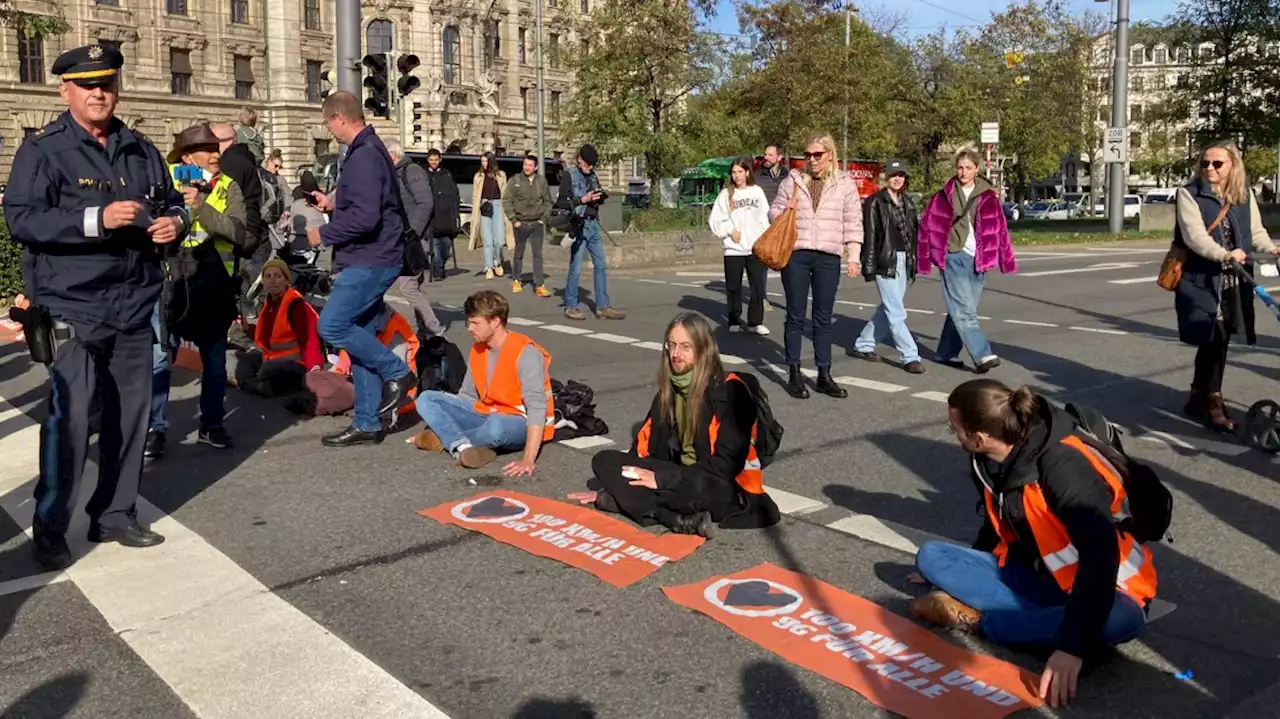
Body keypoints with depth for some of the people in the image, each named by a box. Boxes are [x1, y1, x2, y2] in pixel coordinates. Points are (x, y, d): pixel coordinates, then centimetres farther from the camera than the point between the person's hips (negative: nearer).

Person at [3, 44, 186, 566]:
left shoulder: (141, 150, 13)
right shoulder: (43, 149, -4)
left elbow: (173, 203, 24)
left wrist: (174, 222, -1)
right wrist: (96, 219, -26)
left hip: (134, 305, 6)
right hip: (73, 307, -6)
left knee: (130, 414, 11)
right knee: (69, 419, -7)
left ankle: (116, 515, 25)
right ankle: (49, 528, 8)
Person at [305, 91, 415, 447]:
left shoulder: (364, 155, -17)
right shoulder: (368, 149, 17)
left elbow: (365, 217, -26)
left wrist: (323, 234, -13)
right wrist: (333, 204, 21)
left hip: (371, 260, -10)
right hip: (371, 259, 10)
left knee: (331, 325, -13)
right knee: (358, 335, 9)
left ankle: (397, 372, 0)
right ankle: (366, 424, 12)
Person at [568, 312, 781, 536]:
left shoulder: (729, 391, -14)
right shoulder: (670, 389, 7)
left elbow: (726, 463, -20)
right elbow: (645, 445, 11)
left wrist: (662, 479, -22)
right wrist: (604, 489, 1)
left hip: (727, 491, -8)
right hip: (681, 479, 8)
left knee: (698, 487, -43)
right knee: (605, 461, -9)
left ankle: (617, 500, -22)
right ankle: (684, 521, -26)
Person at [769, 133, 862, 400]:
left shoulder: (845, 183, 5)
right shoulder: (793, 180, 6)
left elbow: (853, 223, 5)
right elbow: (774, 210, 14)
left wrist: (854, 257, 0)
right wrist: (784, 212, -9)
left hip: (828, 257, 0)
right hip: (795, 254, 0)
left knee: (823, 319, 7)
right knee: (795, 317, 4)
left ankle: (824, 376, 16)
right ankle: (795, 375, 12)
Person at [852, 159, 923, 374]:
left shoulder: (907, 202, 15)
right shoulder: (875, 203, -6)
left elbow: (913, 233, 19)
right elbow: (869, 235, -9)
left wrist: (914, 262, 16)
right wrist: (869, 266, -14)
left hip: (903, 262, 7)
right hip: (885, 261, -7)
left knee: (888, 309, 12)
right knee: (896, 313, -6)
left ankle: (863, 345, 26)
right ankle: (910, 357, -4)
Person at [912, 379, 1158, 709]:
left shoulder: (1065, 468, -30)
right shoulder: (990, 460, -7)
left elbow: (1101, 557, -38)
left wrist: (1072, 646, -44)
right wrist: (954, 572, 20)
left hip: (1101, 587, -6)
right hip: (1037, 577, 6)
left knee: (1121, 619, -42)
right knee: (930, 556, -8)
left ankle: (976, 618, -28)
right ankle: (1047, 619, -20)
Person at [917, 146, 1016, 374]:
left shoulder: (989, 197, 6)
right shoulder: (944, 196, 1)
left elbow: (1001, 229, 8)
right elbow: (926, 226, 3)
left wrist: (1007, 260, 6)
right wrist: (924, 259, 1)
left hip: (978, 260, 3)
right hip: (953, 258, -3)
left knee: (960, 310, 11)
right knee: (965, 310, -12)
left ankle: (947, 353, 24)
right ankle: (983, 355, -15)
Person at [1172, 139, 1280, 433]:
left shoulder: (1245, 196, 10)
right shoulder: (1190, 194, -6)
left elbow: (1255, 231, 8)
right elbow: (1194, 236, -17)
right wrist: (1224, 255, -31)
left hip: (1233, 281, 5)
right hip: (1200, 279, -5)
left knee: (1219, 340, 8)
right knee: (1213, 340, -8)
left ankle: (1200, 397, 22)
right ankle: (1213, 400, 5)